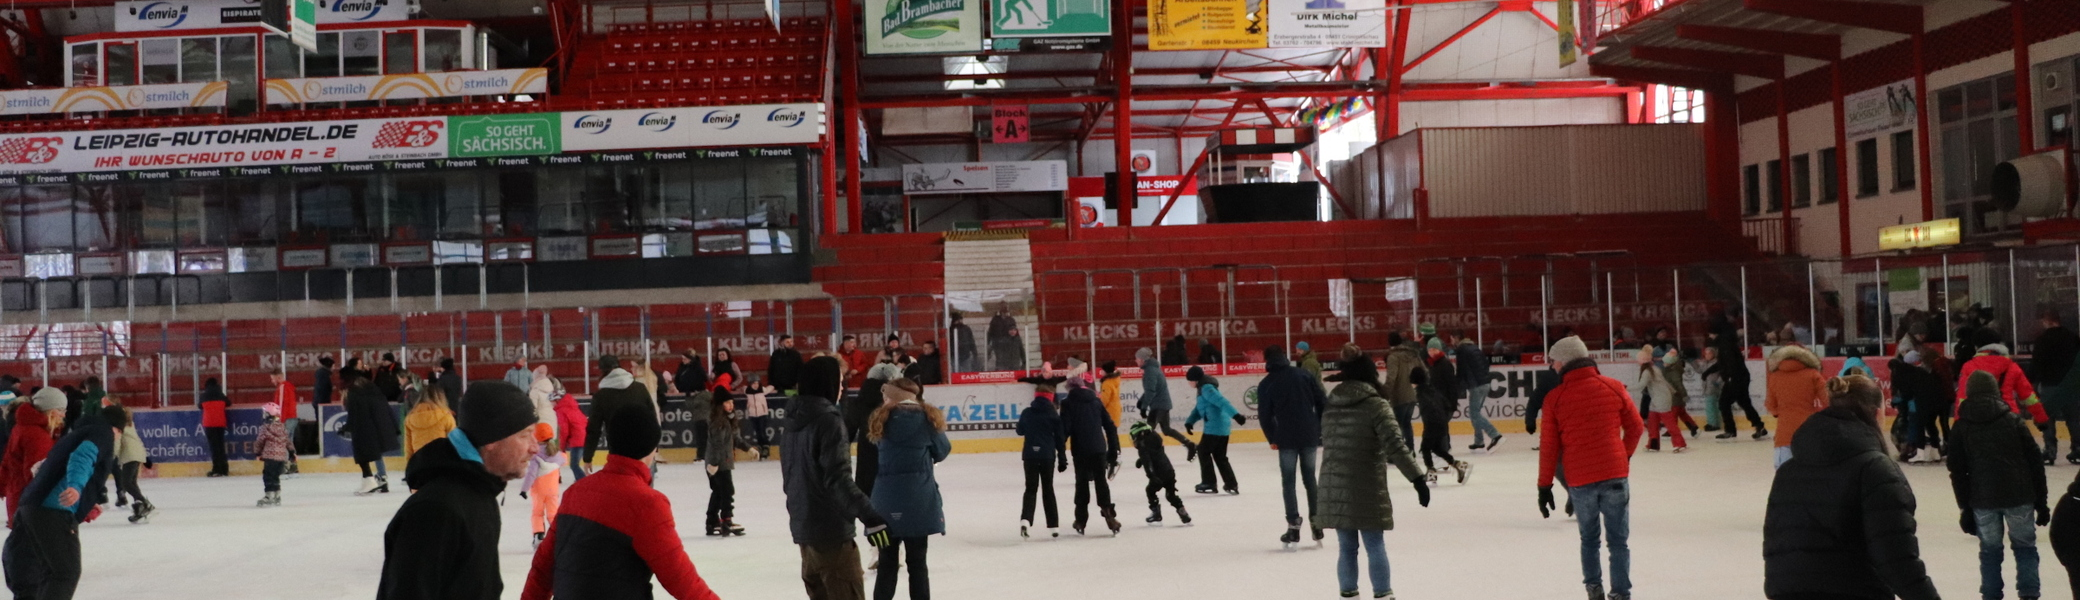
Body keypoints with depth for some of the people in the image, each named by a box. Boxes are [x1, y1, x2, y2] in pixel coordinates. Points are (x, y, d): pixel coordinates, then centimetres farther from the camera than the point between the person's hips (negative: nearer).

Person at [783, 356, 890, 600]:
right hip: (830, 528, -9)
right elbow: (838, 478, -25)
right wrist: (869, 515, -28)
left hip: (803, 526, 9)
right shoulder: (828, 420, -16)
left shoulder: (794, 420, 11)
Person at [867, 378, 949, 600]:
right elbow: (943, 451, 9)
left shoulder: (882, 419, 3)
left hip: (887, 498, 1)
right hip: (920, 498, -1)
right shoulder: (927, 418, -1)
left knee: (887, 562, 10)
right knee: (917, 562, 4)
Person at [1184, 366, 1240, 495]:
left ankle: (1208, 483, 5)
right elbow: (1199, 409, 22)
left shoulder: (1207, 388, -15)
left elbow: (1222, 401, -27)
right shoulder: (1203, 388, 18)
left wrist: (1235, 414, -37)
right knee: (1220, 456, 14)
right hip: (1222, 427, 10)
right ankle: (1231, 484, 14)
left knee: (1203, 451, 1)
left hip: (1215, 427, -10)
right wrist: (1190, 421, 9)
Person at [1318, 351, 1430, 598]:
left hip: (1334, 491, 5)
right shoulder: (1376, 405, -9)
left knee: (1346, 547, 14)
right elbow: (1395, 446, -17)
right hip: (1366, 491, -5)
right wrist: (1417, 478, -17)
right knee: (1375, 547, 6)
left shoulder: (1330, 407, 9)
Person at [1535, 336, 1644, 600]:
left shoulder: (1554, 398, -4)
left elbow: (1548, 447, -2)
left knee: (1589, 538, 19)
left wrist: (1544, 486, 7)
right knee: (1618, 540, 7)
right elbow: (1635, 427, 7)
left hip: (1579, 481, 0)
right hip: (1615, 475, 0)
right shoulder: (1613, 388, -1)